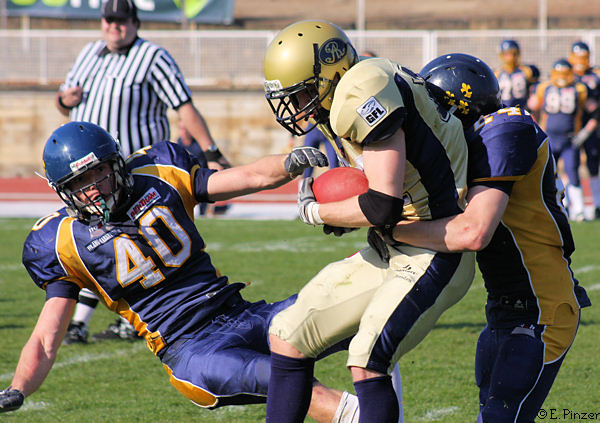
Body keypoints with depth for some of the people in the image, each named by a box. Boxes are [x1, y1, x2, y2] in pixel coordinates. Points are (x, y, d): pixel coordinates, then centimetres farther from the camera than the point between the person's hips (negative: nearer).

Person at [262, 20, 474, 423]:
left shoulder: (364, 92, -22)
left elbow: (383, 207, -27)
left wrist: (316, 212, -10)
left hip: (434, 255, -10)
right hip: (389, 252, 10)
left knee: (367, 361, -25)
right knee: (288, 337, 9)